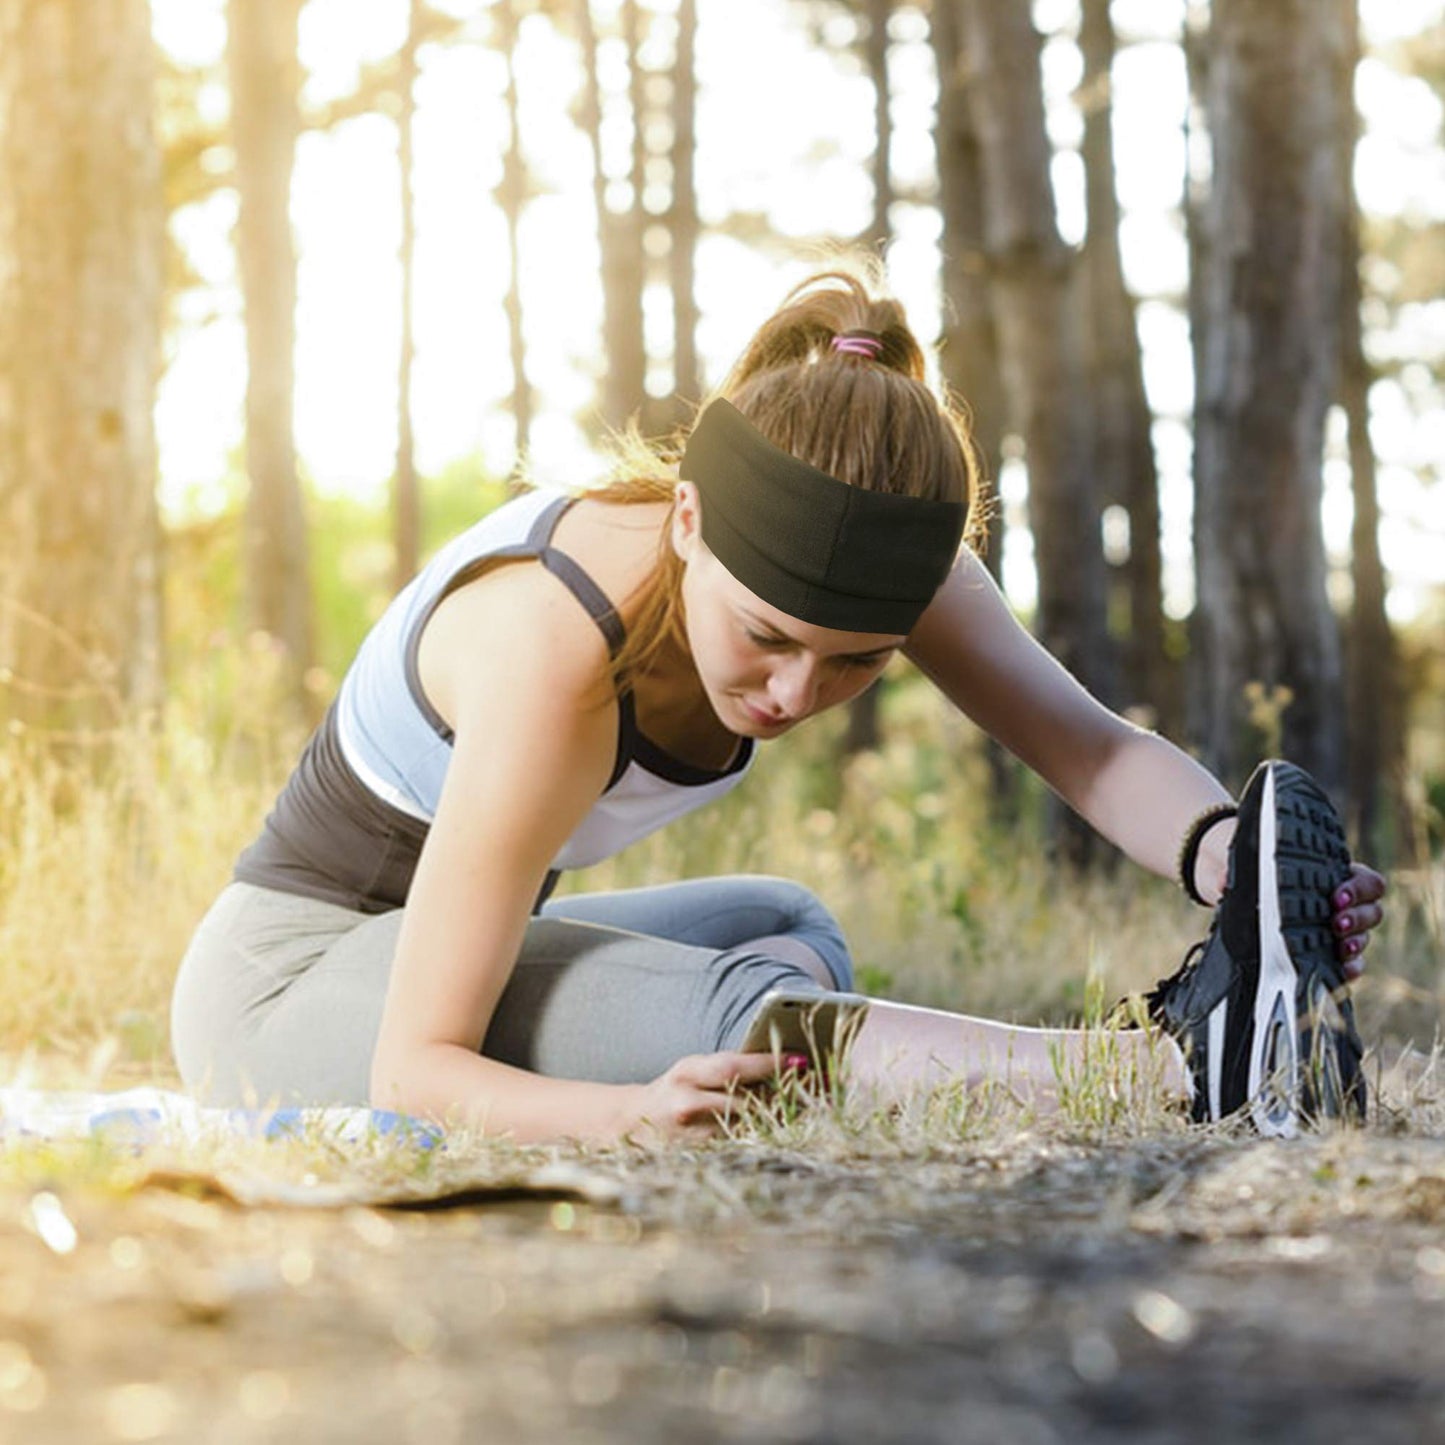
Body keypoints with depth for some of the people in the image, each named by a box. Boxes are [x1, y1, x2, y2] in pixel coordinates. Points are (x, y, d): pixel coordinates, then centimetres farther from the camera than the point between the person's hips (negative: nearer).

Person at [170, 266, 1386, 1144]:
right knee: (723, 1010, -32)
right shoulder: (554, 657, -36)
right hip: (283, 980, -9)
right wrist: (636, 1112, -55)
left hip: (427, 941, 9)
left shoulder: (862, 552, -17)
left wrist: (1224, 857, -47)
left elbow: (1091, 744, -24)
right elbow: (416, 1070, -36)